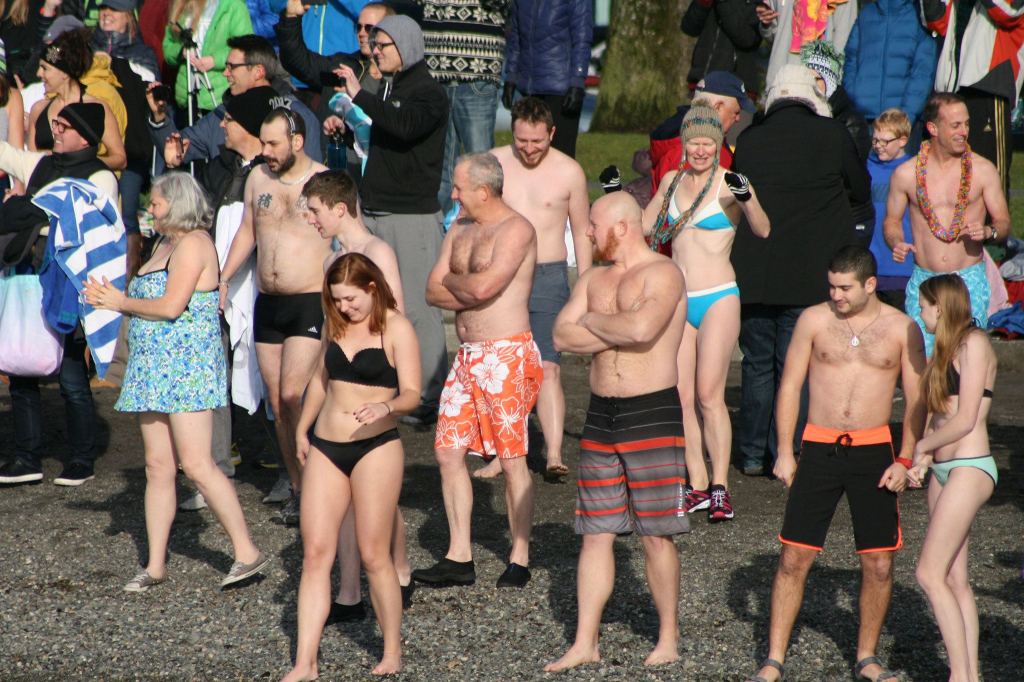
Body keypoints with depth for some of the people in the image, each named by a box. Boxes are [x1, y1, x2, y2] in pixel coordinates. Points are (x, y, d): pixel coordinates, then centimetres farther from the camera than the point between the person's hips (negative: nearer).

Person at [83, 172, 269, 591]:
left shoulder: (193, 243, -11)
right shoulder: (166, 245, 19)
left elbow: (170, 306, -19)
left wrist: (122, 302, -6)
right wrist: (108, 299, 3)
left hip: (187, 367, -10)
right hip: (155, 368, 10)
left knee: (196, 464, -12)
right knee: (158, 467, 8)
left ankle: (247, 552, -7)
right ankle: (155, 565, 11)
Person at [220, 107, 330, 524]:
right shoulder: (258, 178, 10)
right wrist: (222, 279, 11)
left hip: (310, 302, -6)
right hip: (267, 303, 6)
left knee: (292, 396, -15)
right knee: (277, 403, 6)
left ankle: (310, 482, -5)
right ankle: (297, 486, 14)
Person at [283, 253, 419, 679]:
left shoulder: (396, 329, -7)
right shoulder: (336, 325, 11)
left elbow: (412, 394, -14)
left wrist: (386, 407, -34)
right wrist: (302, 428, 22)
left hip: (376, 448, -5)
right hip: (325, 449, 5)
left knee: (374, 555, -2)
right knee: (315, 553, 0)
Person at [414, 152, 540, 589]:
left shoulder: (516, 230, -10)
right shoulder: (459, 231, 15)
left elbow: (483, 286, -23)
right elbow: (433, 293, 8)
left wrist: (452, 279, -3)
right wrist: (471, 292, -8)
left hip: (506, 356, -8)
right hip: (467, 355, 8)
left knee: (512, 458, -2)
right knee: (448, 451, 3)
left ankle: (519, 558, 8)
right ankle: (459, 558, 9)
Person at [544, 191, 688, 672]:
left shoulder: (663, 274, -9)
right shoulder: (594, 278, 13)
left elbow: (642, 328, -26)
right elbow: (562, 336, 2)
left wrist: (593, 321, -9)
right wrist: (617, 331, -10)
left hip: (653, 415, -6)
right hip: (601, 415, 7)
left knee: (656, 535, -1)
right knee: (595, 534, 6)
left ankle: (669, 638, 11)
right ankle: (585, 643, 10)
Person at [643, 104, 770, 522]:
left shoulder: (728, 184, -6)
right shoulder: (673, 181, 11)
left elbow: (762, 230, -21)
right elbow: (644, 225, 25)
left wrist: (747, 198, -39)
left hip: (718, 299, -5)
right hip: (678, 300, 5)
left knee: (709, 395, -10)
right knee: (682, 397, 3)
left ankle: (721, 487, -5)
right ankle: (697, 486, 9)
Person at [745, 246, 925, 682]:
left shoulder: (901, 328, 2)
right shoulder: (814, 320, 2)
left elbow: (916, 399, 5)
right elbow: (789, 386, 5)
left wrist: (905, 460, -3)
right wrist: (784, 451, -1)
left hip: (874, 450, 0)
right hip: (819, 448, 0)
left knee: (879, 563, 3)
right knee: (794, 557, -2)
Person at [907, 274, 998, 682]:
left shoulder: (973, 343, -10)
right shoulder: (949, 347, 18)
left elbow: (965, 419, -16)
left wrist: (923, 446, -2)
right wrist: (923, 461, 2)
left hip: (969, 469, -9)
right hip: (944, 470, 9)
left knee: (930, 574, -13)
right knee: (954, 579, 7)